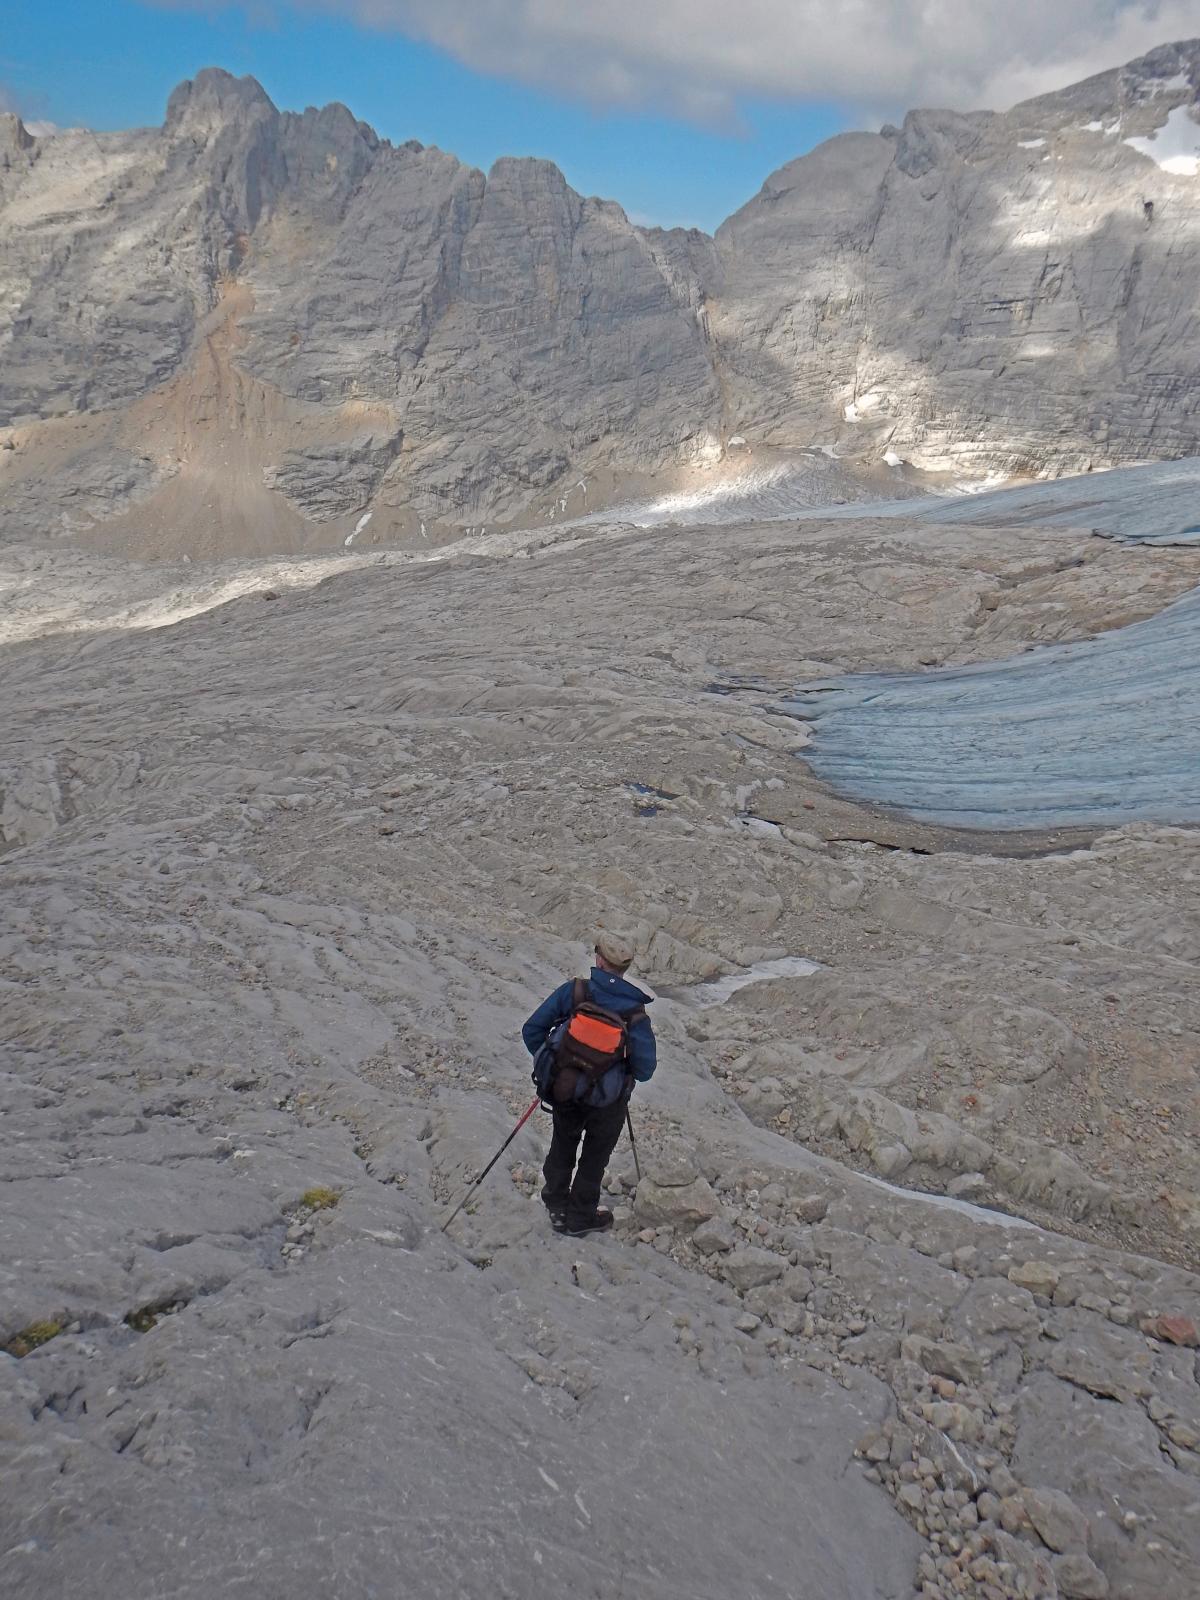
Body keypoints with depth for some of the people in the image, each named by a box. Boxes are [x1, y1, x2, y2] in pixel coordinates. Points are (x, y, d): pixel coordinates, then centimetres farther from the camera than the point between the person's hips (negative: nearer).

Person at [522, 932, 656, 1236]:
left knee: (563, 1145, 27)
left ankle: (556, 1204, 41)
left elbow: (532, 1030, -10)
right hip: (607, 1100, -2)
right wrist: (625, 1072, 5)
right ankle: (580, 1216, 33)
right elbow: (645, 1068, -18)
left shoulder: (572, 991, -14)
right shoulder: (634, 1011, -19)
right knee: (595, 1154, 21)